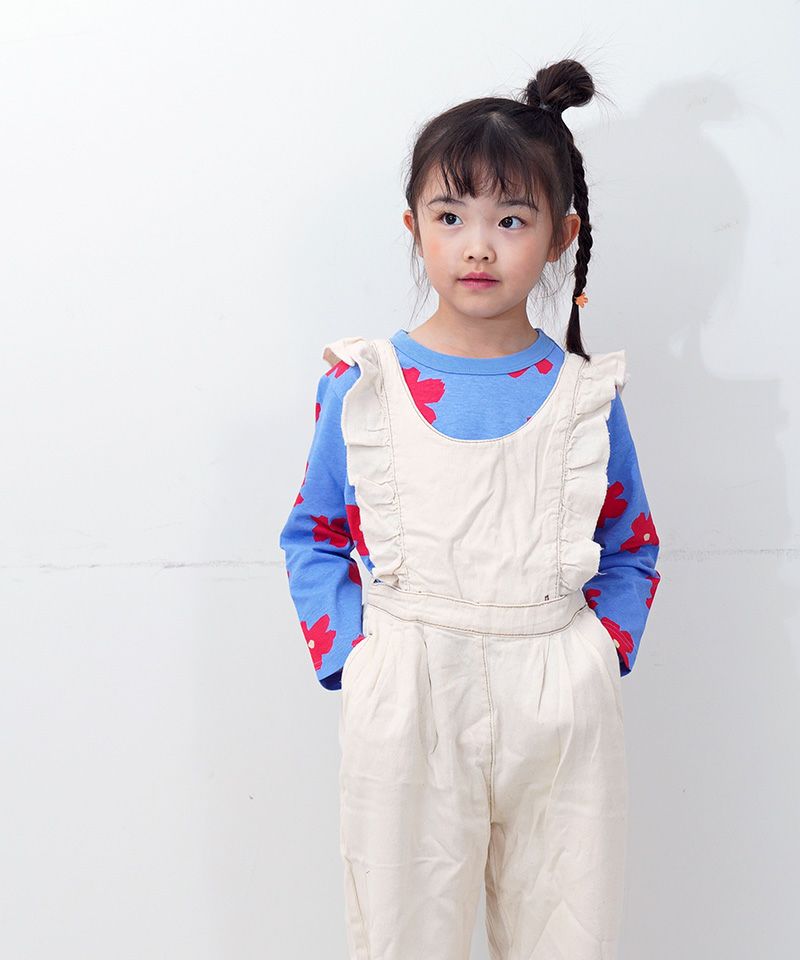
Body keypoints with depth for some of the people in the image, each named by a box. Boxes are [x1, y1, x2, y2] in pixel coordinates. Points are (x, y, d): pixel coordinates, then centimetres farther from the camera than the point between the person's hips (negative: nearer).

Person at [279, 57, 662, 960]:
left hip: (558, 712, 1)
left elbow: (631, 549, 11)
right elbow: (312, 537, 7)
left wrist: (601, 648, -2)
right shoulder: (363, 387, -2)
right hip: (403, 708, -1)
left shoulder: (586, 396, 1)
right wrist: (348, 652, -4)